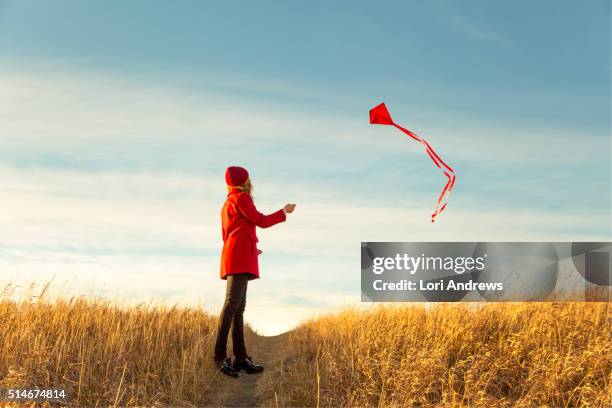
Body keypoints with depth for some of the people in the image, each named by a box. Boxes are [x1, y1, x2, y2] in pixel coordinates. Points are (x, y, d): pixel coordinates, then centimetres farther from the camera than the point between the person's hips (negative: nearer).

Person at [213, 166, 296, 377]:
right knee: (232, 304, -16)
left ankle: (240, 357, 4)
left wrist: (250, 248, 37)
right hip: (240, 258, -10)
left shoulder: (228, 203, 24)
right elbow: (262, 221, -4)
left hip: (235, 258, 10)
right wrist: (285, 211, 10)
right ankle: (220, 357, -21)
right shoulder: (241, 198, -3)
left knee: (239, 308, 5)